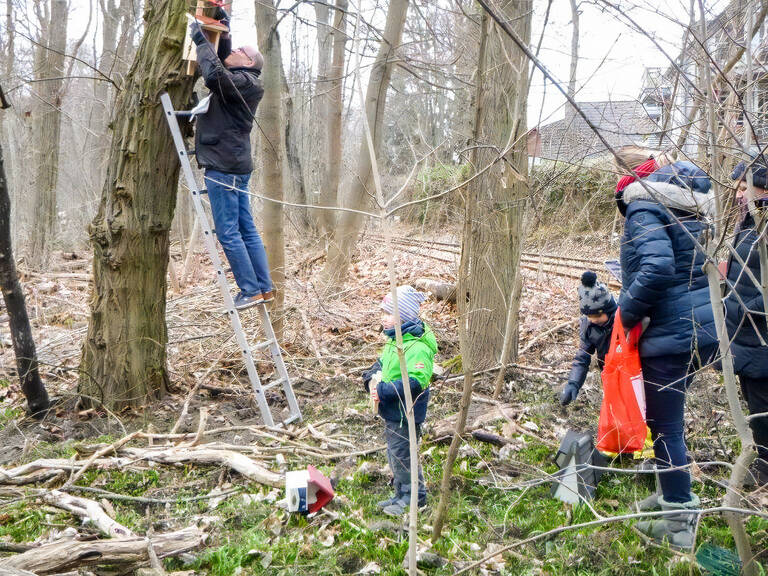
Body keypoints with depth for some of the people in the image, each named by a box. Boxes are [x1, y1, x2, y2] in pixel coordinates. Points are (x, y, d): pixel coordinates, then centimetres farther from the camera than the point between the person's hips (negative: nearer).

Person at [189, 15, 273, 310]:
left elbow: (214, 74, -28)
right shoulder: (237, 81, 18)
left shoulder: (243, 81, -9)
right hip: (234, 164, 10)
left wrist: (200, 39, -16)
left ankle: (251, 290, -5)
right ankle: (264, 287, 12)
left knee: (228, 232, -8)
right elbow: (219, 66, 35)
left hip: (224, 166, -10)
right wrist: (223, 33, 22)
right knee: (246, 229, 9)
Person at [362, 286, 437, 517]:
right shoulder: (395, 340, 7)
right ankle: (401, 494, 36)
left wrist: (384, 390, -32)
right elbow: (382, 363, 21)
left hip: (405, 414, -10)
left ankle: (414, 497, 20)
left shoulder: (417, 347, -25)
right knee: (394, 454, 21)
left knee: (402, 455, 2)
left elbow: (417, 381, -35)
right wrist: (372, 377, -1)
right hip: (392, 411, 10)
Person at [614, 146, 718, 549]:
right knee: (668, 420, 23)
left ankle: (679, 523, 12)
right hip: (703, 325, 9)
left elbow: (657, 267, -28)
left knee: (665, 426, 2)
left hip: (672, 334, -9)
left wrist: (627, 313, -15)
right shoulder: (685, 206, 14)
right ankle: (674, 496, 36)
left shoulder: (645, 208, -13)